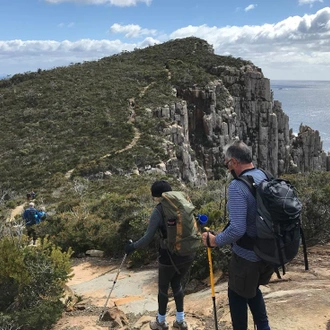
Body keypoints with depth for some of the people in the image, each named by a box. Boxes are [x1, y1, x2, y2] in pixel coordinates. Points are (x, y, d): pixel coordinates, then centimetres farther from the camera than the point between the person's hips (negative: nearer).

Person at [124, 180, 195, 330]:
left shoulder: (159, 210, -12)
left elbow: (148, 238, -13)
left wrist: (132, 246, 1)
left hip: (170, 257, -5)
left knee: (163, 287, 19)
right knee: (176, 284, 26)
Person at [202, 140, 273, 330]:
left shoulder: (238, 186, -26)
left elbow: (237, 230, -31)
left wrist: (215, 240, -14)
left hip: (247, 256, -7)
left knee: (238, 295, 17)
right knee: (252, 289, 29)